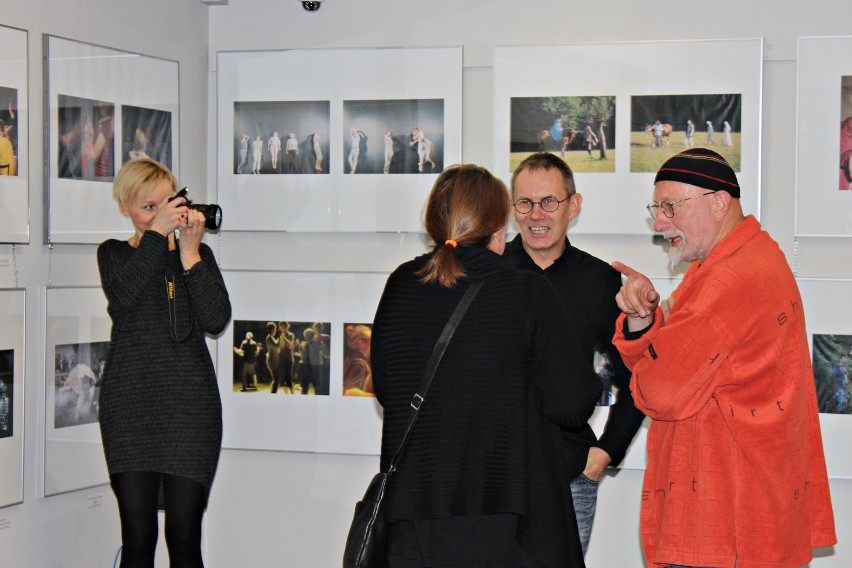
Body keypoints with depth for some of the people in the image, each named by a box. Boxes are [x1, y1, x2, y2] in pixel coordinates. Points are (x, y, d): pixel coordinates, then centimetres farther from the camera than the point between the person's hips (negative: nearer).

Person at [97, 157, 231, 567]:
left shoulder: (198, 253, 11)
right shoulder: (114, 253, 10)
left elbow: (216, 320, -5)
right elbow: (123, 297, -13)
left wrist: (189, 252, -10)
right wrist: (157, 233, -16)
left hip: (190, 402, 0)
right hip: (130, 405, 0)